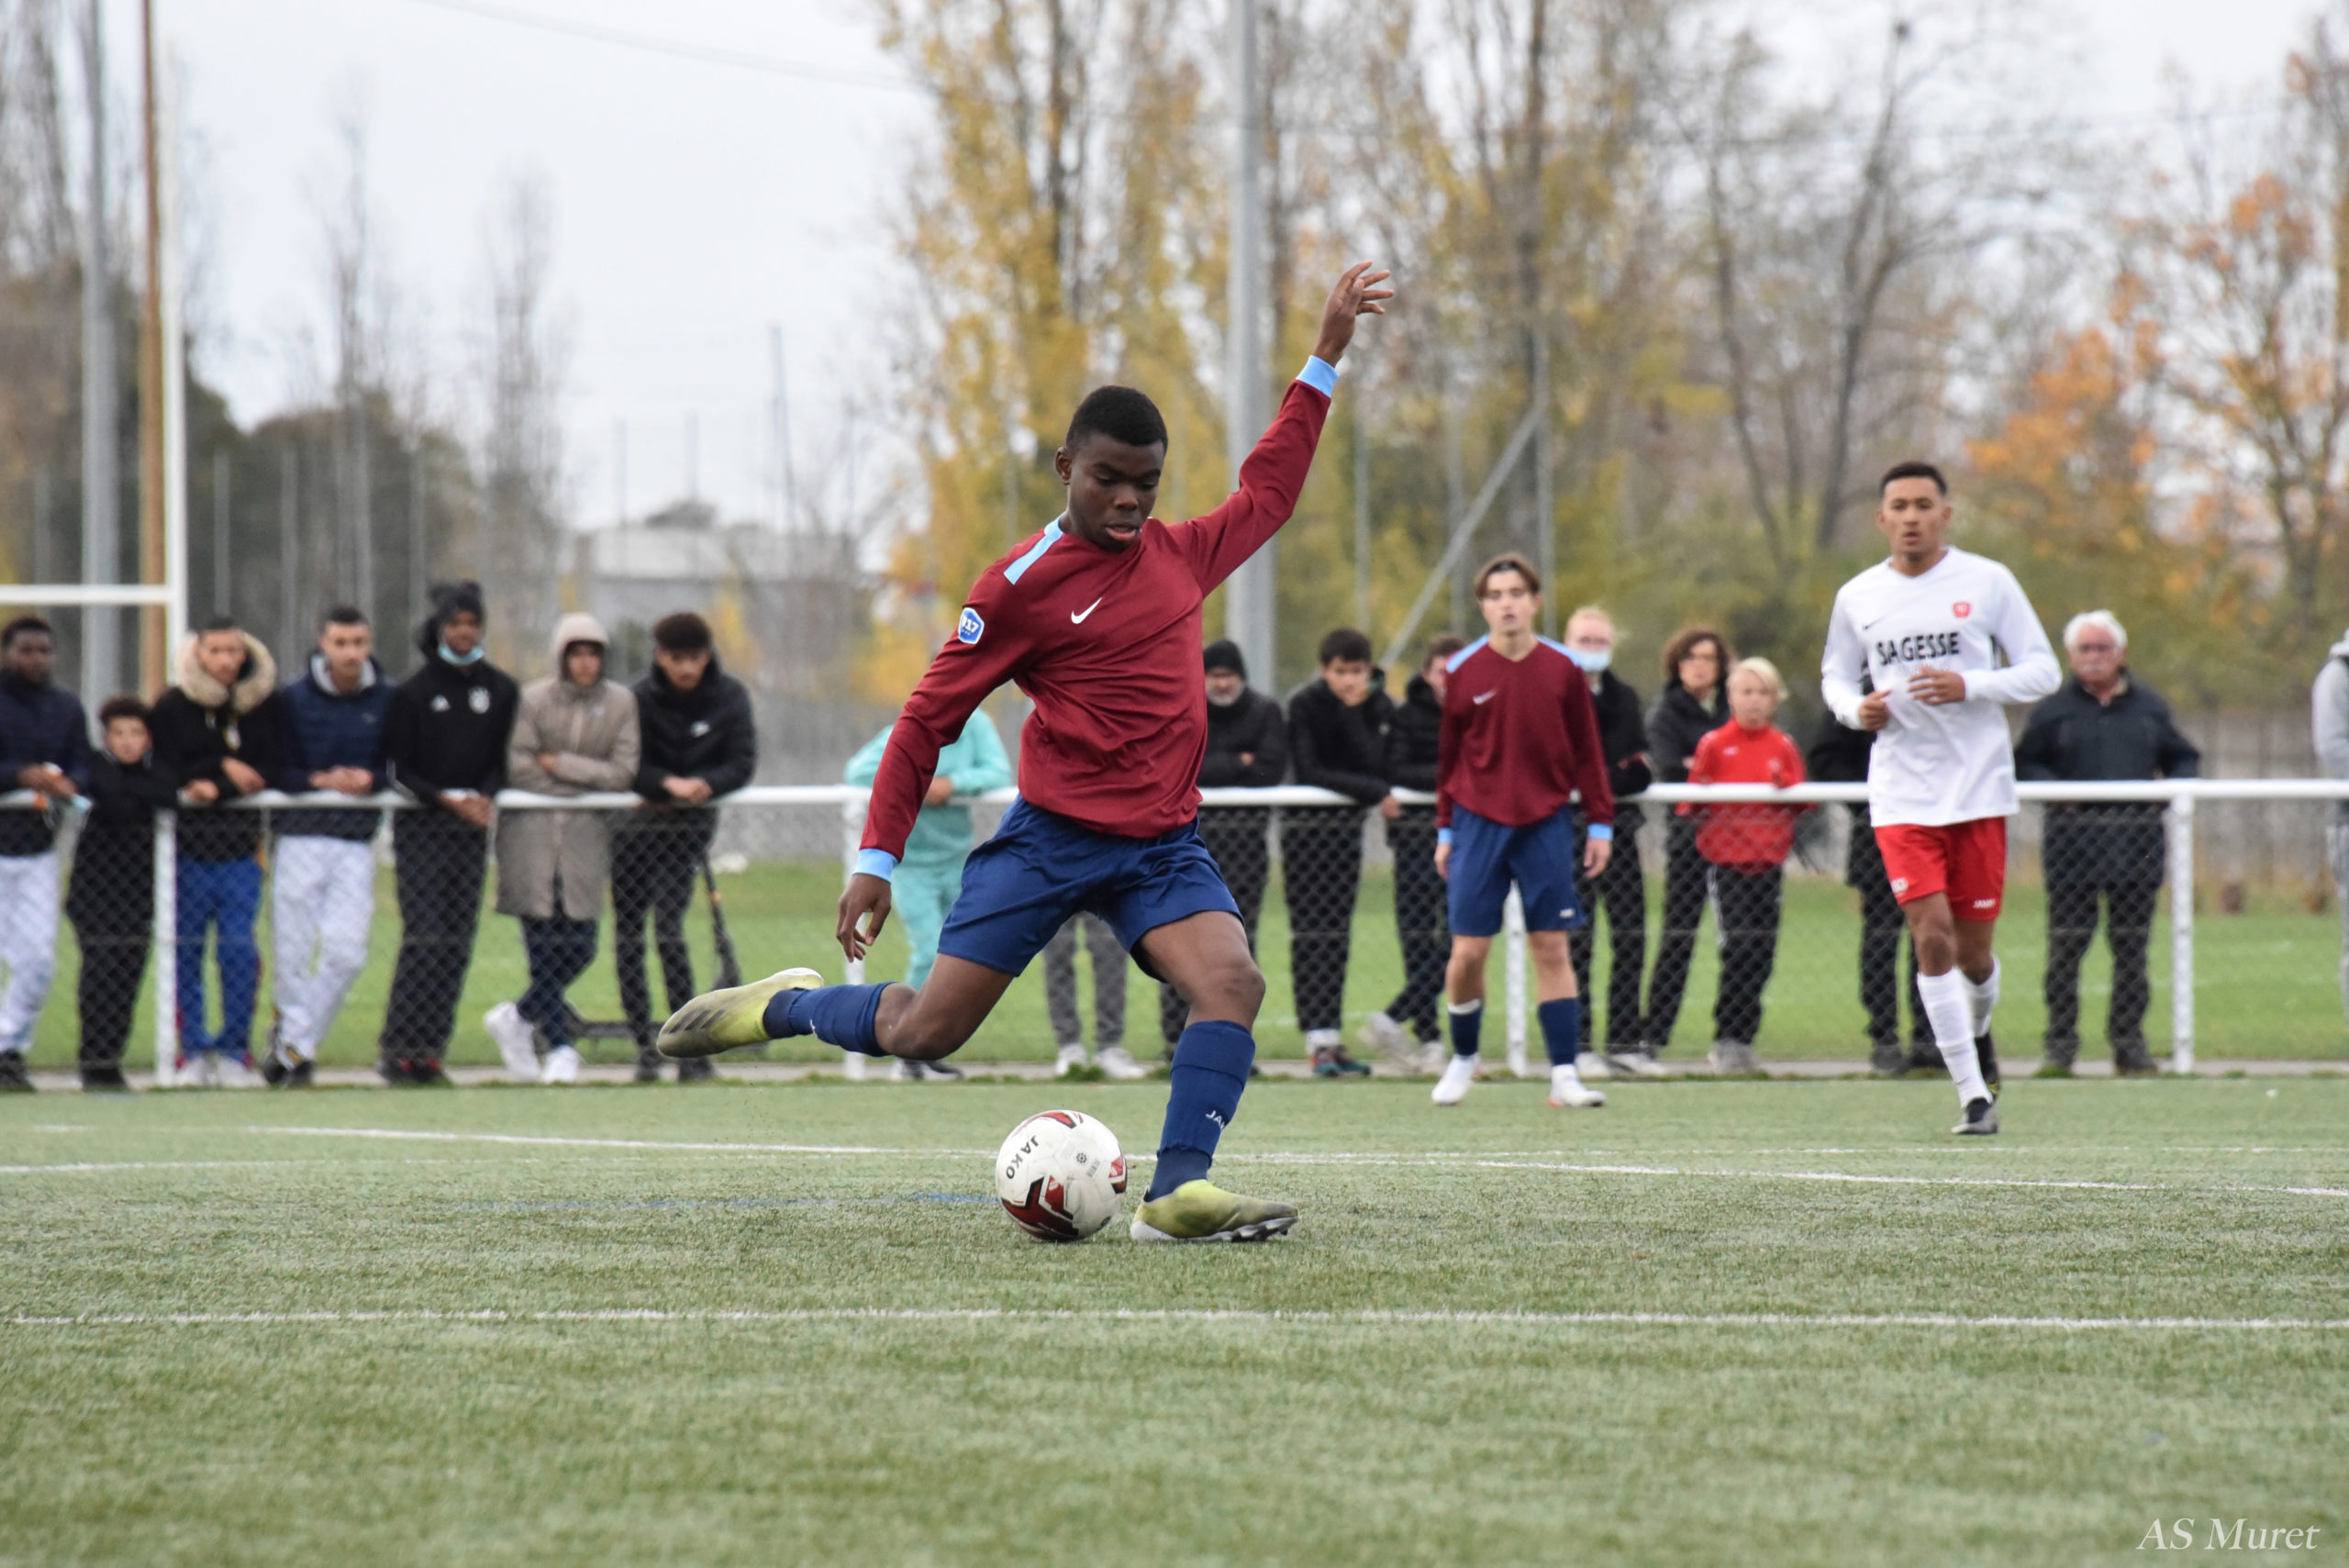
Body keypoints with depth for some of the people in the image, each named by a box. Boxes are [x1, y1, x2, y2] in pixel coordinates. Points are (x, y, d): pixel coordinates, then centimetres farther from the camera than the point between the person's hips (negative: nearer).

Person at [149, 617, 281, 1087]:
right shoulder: (172, 707, 1)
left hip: (241, 843, 0)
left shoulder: (266, 705, 4)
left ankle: (235, 1049, 4)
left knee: (239, 948, -6)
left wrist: (214, 789, -13)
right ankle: (194, 1051, 12)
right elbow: (165, 774, -3)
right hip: (188, 846, 0)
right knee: (187, 950, 3)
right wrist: (224, 768, -13)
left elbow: (270, 771, 0)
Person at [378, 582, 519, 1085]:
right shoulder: (414, 691, -1)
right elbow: (397, 769, -2)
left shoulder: (502, 690, 8)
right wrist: (445, 798, -14)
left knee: (458, 943, 0)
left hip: (472, 828, 3)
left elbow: (506, 760, 11)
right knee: (425, 937, -13)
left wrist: (484, 796, -9)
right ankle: (398, 1045, -11)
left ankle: (431, 1048, 5)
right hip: (419, 826, -3)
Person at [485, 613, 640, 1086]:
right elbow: (517, 768, -9)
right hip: (532, 829, -2)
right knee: (545, 945, -7)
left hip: (586, 833, 2)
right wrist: (588, 780, -7)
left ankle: (519, 1018, 20)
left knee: (580, 947, -2)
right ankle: (560, 1047, -1)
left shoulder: (620, 703, 2)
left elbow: (624, 771, -5)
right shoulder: (533, 700, -3)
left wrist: (558, 764, -10)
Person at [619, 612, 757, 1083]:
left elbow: (742, 764, -5)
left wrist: (703, 785, -24)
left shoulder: (730, 696, -3)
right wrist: (668, 783, -29)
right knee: (627, 936, 0)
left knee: (669, 928, -14)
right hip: (635, 823, 1)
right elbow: (629, 767, -11)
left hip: (689, 825, -1)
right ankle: (644, 1046, 8)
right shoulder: (642, 697, -7)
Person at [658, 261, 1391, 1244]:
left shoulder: (1180, 555, 10)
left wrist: (1325, 360, 27)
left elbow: (1268, 489, 30)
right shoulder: (1021, 585, -6)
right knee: (925, 1030, -5)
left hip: (1161, 846, 4)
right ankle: (782, 1006, 25)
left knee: (1234, 983, -23)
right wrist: (877, 858, -5)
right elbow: (927, 719, -2)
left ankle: (1178, 1194, -28)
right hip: (1050, 837, -4)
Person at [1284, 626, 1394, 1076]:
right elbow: (1308, 773, -17)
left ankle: (1331, 1037, 6)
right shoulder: (1304, 704, -10)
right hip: (1306, 823, -4)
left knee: (1337, 934, 5)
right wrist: (1373, 791, -19)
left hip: (1348, 825, 4)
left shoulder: (1377, 707, 2)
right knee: (1310, 933, -9)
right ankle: (1318, 1042, -14)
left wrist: (1353, 713, -13)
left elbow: (1376, 766, -7)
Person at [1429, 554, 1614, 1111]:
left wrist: (1600, 824, 3)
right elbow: (1450, 756, 8)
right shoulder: (1463, 672, 1)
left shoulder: (1563, 670, 1)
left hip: (1547, 824, 0)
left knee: (1551, 948, -1)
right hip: (1480, 822, 0)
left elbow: (1587, 752, 6)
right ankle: (1463, 1058, 19)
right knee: (1468, 951, -3)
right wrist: (1445, 829, 8)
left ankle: (1564, 1075, -1)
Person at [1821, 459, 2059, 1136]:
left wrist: (1968, 686, -16)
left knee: (1973, 949, 4)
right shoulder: (1857, 597, 6)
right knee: (1932, 938, -13)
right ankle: (1974, 1095, -7)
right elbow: (1835, 675, 20)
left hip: (1980, 787, -1)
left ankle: (1977, 1032, 39)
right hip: (1900, 794, 1)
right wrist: (1856, 708, -3)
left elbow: (2042, 671, 0)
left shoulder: (1987, 582, -1)